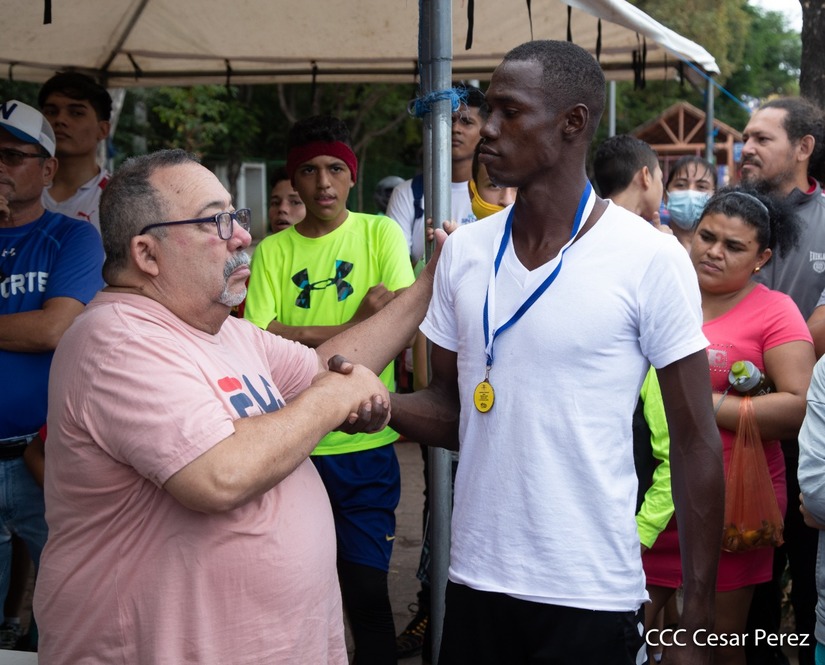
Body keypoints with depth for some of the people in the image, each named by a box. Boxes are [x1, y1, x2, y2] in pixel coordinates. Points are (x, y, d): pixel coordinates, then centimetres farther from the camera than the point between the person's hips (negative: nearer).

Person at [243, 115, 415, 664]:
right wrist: (356, 324, -13)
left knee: (367, 589, 2)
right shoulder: (273, 250, 5)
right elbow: (258, 338, -8)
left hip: (366, 444, -1)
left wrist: (299, 337, -15)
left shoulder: (381, 233, 2)